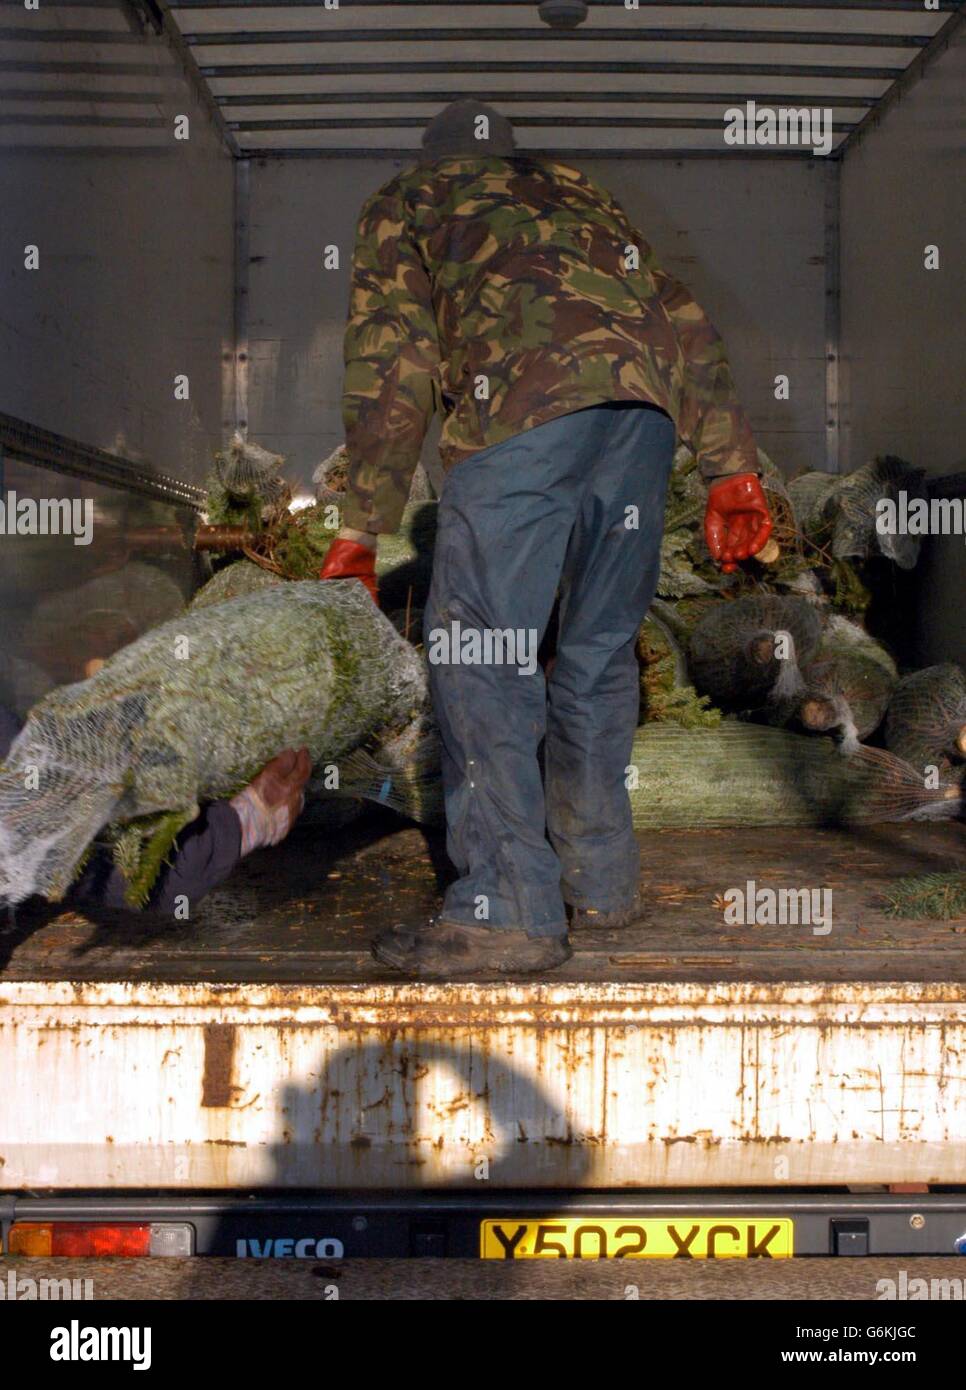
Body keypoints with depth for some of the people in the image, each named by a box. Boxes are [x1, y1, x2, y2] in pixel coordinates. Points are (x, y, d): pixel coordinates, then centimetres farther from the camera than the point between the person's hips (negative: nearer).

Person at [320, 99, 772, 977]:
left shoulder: (404, 205, 26)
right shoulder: (579, 191, 38)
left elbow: (393, 369, 11)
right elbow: (687, 326, 24)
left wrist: (363, 528, 11)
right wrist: (732, 468, 18)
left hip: (526, 401, -5)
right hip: (644, 396, 5)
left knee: (480, 652, -1)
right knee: (599, 645, 15)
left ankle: (510, 911, -1)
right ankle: (602, 881, 23)